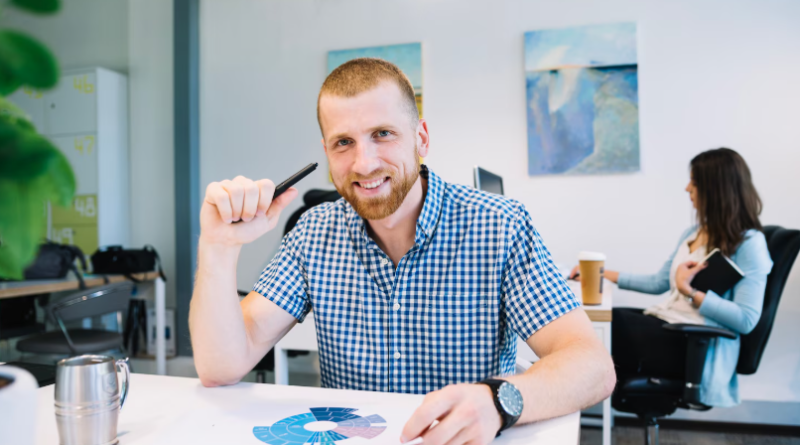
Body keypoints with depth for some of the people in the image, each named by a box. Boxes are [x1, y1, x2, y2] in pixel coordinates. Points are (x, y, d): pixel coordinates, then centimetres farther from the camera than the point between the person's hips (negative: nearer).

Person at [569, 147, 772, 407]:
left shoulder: (749, 243, -8)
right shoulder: (692, 234, 15)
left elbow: (746, 320, -15)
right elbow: (659, 282, 21)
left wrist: (690, 292, -23)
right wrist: (604, 274, 17)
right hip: (663, 323, 7)